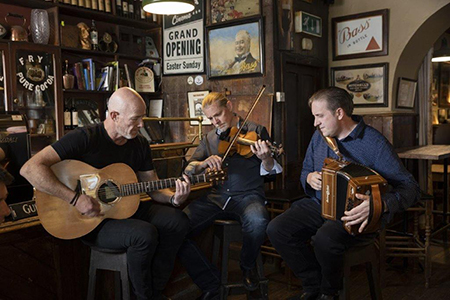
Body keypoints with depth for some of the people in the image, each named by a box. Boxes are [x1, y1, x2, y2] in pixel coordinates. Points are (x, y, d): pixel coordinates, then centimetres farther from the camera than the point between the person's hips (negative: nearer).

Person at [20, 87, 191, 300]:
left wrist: (174, 198, -16)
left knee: (178, 221, -11)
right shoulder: (85, 138, -19)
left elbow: (153, 187, 6)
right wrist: (75, 198, -31)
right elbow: (30, 168, -26)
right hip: (89, 219, -7)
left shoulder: (140, 144, 2)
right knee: (146, 233, -30)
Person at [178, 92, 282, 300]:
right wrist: (204, 163, -12)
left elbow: (268, 171, 0)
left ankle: (248, 266, -1)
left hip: (248, 196, -3)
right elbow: (189, 170, 10)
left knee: (258, 222, -37)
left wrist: (266, 158, -24)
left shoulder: (256, 131, 5)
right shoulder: (210, 139, 16)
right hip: (216, 197, 3)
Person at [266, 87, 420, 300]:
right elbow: (305, 171, 22)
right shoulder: (319, 136, 8)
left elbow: (410, 188, -15)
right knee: (277, 229, -16)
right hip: (320, 205, 6)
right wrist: (309, 178, -4)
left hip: (355, 215, -6)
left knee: (325, 238, -36)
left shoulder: (374, 143, -13)